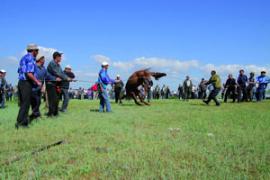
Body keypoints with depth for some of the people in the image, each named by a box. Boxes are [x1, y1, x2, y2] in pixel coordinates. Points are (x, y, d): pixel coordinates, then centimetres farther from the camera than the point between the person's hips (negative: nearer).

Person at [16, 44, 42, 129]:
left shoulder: (24, 58, 17)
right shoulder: (31, 59, -12)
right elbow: (29, 73, -22)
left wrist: (35, 80, 23)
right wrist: (37, 81, -12)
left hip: (21, 82, 9)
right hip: (27, 83, -9)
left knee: (22, 103, 12)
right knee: (26, 103, -5)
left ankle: (24, 120, 18)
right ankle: (20, 122, -5)